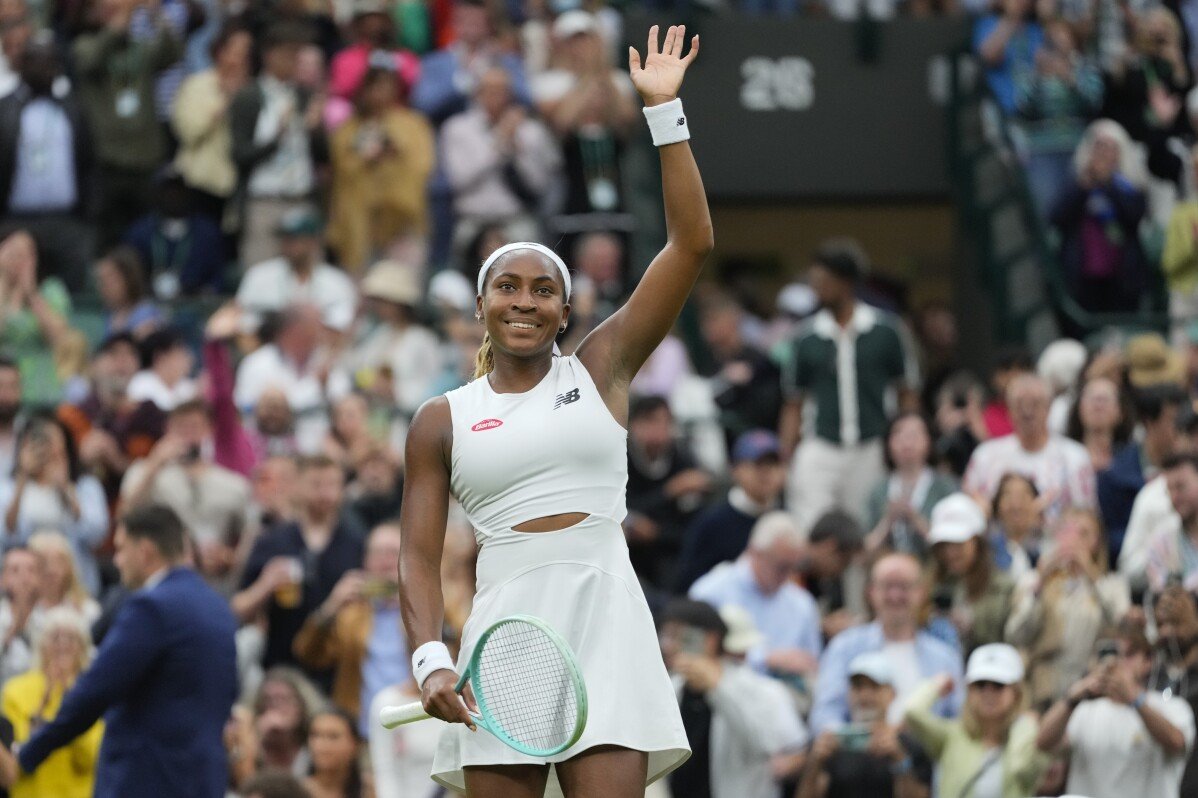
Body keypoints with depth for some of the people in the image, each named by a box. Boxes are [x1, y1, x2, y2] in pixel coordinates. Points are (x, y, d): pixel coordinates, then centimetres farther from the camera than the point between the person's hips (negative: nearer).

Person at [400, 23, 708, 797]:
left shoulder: (601, 369, 12)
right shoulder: (443, 422, 12)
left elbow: (692, 243, 7)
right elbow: (420, 558, 7)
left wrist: (665, 111, 3)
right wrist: (432, 659, -10)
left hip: (605, 624, -1)